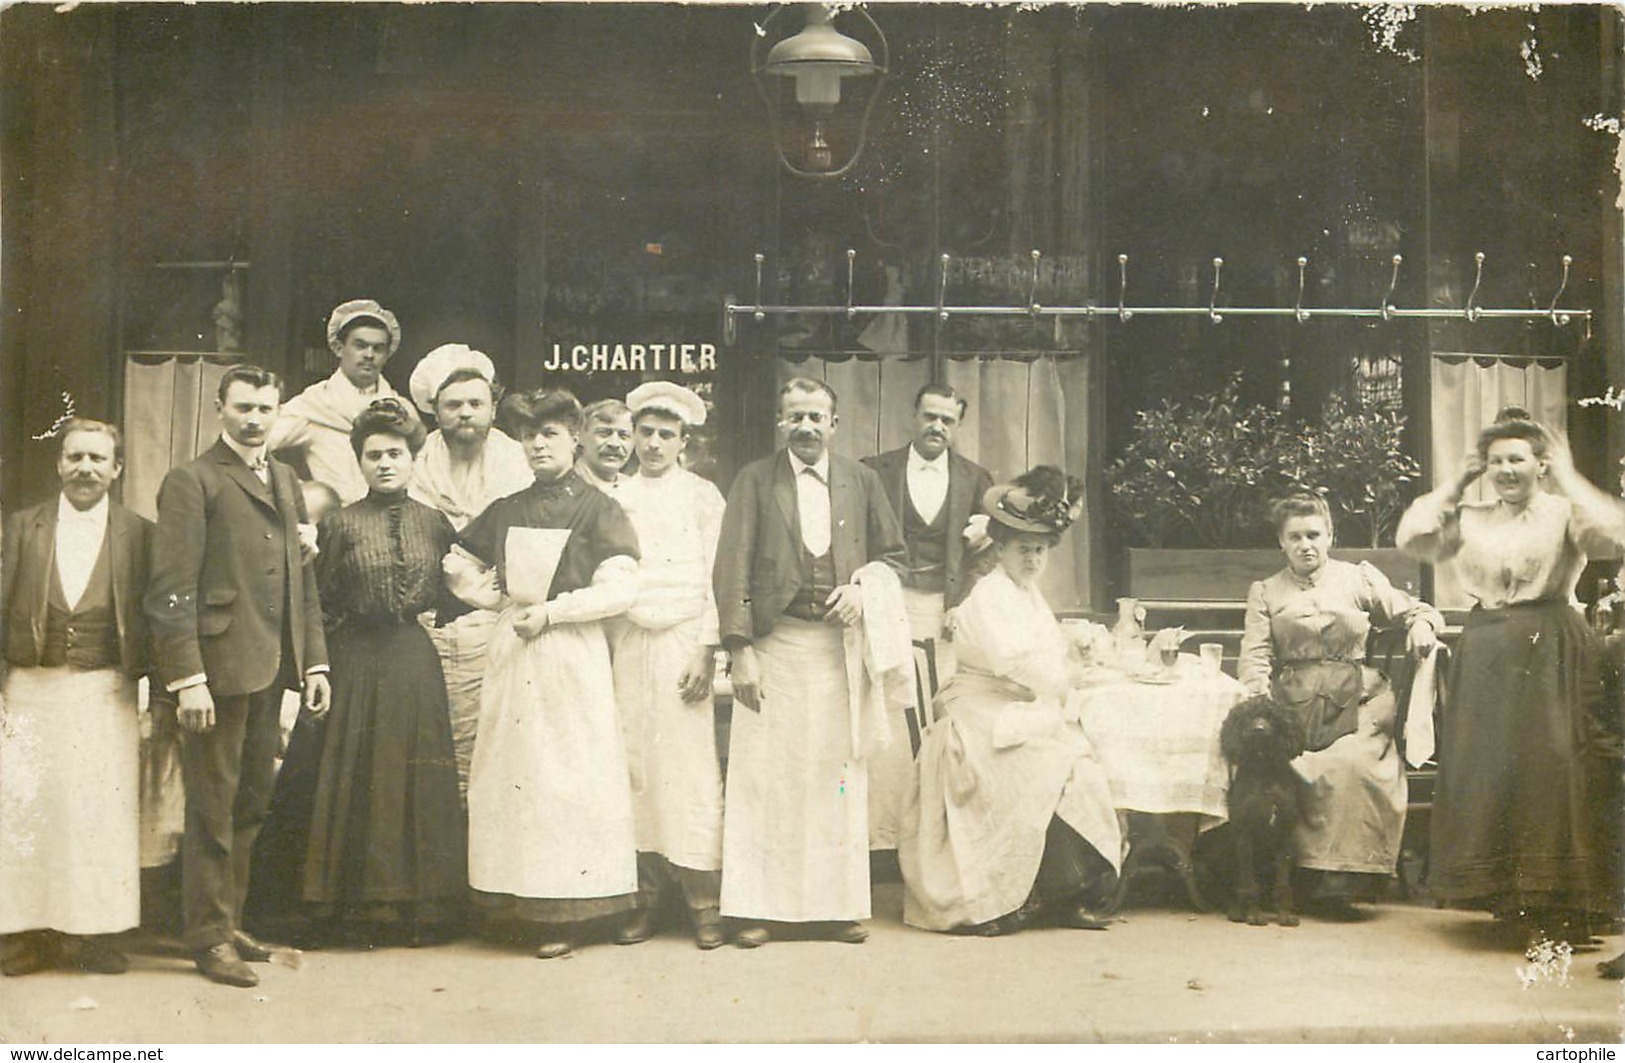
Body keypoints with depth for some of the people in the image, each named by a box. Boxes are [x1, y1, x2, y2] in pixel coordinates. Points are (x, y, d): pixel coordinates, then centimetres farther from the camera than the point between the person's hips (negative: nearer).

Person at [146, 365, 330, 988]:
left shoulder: (285, 481, 18)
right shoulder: (192, 481, -5)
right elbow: (172, 588, -11)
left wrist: (314, 659, 12)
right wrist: (187, 677, -17)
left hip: (271, 669, 7)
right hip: (219, 664, -7)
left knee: (252, 803, 12)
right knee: (213, 808, 1)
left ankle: (229, 919, 24)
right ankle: (210, 937, 10)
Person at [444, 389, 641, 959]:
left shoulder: (598, 509, 0)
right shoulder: (505, 512, 13)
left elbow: (619, 588, -9)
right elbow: (460, 570, 21)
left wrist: (550, 612, -11)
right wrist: (506, 601, 6)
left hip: (573, 651, -4)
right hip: (512, 650, 5)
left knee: (571, 773, -5)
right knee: (511, 770, 2)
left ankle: (566, 912, -2)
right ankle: (521, 899, 9)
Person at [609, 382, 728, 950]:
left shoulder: (703, 497, 6)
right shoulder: (616, 500, 11)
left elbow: (715, 579, 2)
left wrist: (707, 650, -6)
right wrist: (602, 650, 2)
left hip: (683, 642, -2)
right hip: (628, 643, 2)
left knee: (691, 769, -6)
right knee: (635, 769, -1)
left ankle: (704, 902, -1)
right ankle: (648, 897, 5)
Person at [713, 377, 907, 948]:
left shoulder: (861, 480, 11)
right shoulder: (755, 480, 4)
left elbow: (893, 553, 18)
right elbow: (732, 568, -2)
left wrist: (862, 589, -4)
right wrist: (739, 653, -10)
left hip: (839, 644, 2)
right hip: (774, 644, -2)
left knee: (838, 773, 4)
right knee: (763, 773, -2)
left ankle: (836, 906, 12)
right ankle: (756, 908, 4)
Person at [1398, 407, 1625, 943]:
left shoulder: (1564, 512, 0)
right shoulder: (1471, 519, 12)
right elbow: (1413, 536, -1)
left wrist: (1567, 477, -10)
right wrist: (1457, 481, 4)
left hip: (1552, 656, -4)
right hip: (1485, 659, 4)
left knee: (1553, 768, -7)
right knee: (1484, 772, 4)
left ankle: (1560, 910, 2)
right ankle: (1509, 897, 16)